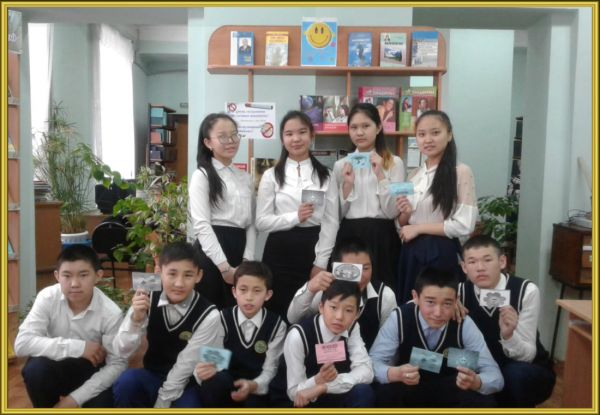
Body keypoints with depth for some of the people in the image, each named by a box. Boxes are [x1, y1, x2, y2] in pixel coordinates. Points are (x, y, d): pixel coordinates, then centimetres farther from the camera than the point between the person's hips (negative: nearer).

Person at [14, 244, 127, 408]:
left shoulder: (111, 312, -23)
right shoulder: (47, 297, -19)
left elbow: (117, 365, -18)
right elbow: (22, 343, -27)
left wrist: (75, 398, -24)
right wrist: (78, 347, -32)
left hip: (91, 372, -1)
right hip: (56, 367, 1)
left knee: (102, 405, -28)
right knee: (35, 368, -30)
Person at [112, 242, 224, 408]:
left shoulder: (208, 316, -17)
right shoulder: (148, 301, -8)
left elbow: (185, 365, -15)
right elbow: (122, 351, -11)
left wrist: (161, 403, -13)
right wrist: (136, 319, -28)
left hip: (189, 385, -2)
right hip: (154, 377, 2)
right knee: (126, 381, -26)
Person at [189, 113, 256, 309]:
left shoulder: (245, 178, 14)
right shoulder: (202, 175, -2)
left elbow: (251, 223, 10)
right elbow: (201, 225, -11)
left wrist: (247, 260, -3)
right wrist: (224, 266, -16)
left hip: (239, 251, 5)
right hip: (211, 253, -5)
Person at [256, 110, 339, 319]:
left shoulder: (325, 175, 5)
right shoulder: (271, 175, 2)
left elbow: (331, 221, 2)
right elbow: (262, 221, -3)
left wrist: (320, 262, -6)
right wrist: (294, 217, -18)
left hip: (313, 250, 1)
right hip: (280, 252, -1)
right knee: (278, 313, 6)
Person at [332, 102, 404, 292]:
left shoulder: (394, 162, 1)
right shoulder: (341, 165, 8)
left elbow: (392, 212, -7)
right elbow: (337, 213, 5)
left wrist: (381, 175, -14)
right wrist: (347, 184, -8)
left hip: (382, 237, -2)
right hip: (349, 237, 2)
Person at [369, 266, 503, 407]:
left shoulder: (464, 324, -19)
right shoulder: (399, 318, -21)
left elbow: (495, 375, -18)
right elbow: (373, 362, -20)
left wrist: (475, 382, -42)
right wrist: (396, 374, -43)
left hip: (451, 395, 1)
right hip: (409, 393, -1)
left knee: (484, 401, -28)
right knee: (384, 393, -32)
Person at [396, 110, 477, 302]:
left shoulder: (461, 171, -9)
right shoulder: (414, 175, 9)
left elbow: (464, 225, -15)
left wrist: (419, 228, -11)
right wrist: (405, 213, -6)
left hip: (442, 254, -5)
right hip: (412, 253, 6)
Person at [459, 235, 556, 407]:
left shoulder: (526, 290, -18)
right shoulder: (461, 291, -10)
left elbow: (528, 355, -19)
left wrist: (508, 335, -40)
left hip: (529, 374, -3)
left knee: (515, 373, -35)